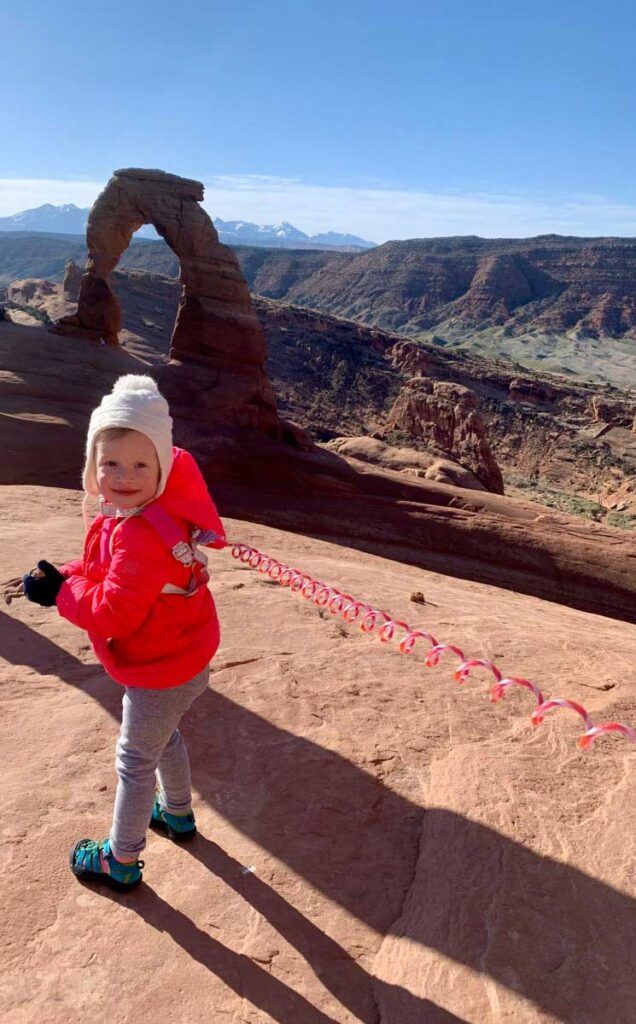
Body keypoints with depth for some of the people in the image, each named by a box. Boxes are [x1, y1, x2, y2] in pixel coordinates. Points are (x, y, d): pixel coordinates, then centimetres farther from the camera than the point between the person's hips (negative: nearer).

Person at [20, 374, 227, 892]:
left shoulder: (141, 533, -34)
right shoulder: (154, 513, -3)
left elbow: (115, 613, -30)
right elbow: (112, 571, 7)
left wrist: (60, 591, -16)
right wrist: (64, 575, -8)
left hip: (160, 674, -9)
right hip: (184, 663, 9)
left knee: (135, 761, 11)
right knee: (163, 737, 31)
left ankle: (122, 861, 34)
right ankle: (178, 814, 55)